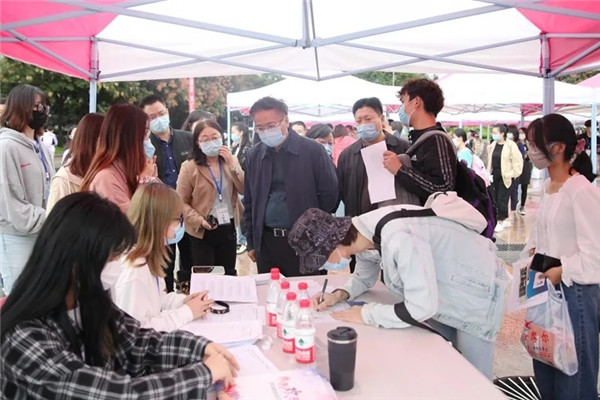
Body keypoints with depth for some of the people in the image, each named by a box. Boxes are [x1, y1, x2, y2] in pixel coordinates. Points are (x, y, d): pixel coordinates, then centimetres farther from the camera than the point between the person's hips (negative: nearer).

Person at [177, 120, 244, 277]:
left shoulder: (232, 161, 5)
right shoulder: (189, 167, -8)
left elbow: (245, 190, -7)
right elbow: (181, 202, -9)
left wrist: (232, 164, -16)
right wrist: (200, 221, -20)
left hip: (228, 229, 4)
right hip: (202, 232, -3)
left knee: (228, 276, 17)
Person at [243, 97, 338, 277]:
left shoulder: (312, 150, -6)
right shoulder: (254, 155, 6)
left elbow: (329, 194, -3)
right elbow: (249, 201, 13)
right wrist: (251, 242, 12)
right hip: (265, 242, 4)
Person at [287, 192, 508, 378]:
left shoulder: (397, 239, -40)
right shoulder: (365, 230, -12)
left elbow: (421, 308, -38)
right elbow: (364, 277, 8)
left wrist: (366, 314, -25)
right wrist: (339, 295, -12)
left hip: (476, 288, -8)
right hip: (443, 288, 8)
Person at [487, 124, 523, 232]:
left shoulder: (511, 145, -10)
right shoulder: (492, 145, 8)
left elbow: (517, 161, -8)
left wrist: (513, 174, -10)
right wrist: (488, 173, 8)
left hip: (505, 176, -6)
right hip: (494, 175, 6)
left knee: (502, 199, -5)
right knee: (494, 198, 7)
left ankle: (500, 222, 5)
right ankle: (506, 220, 21)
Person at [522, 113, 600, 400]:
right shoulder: (546, 188, 9)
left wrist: (559, 272, -18)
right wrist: (532, 254, 0)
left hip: (574, 292, -8)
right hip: (547, 289, 8)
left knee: (573, 377, 7)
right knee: (544, 370, 19)